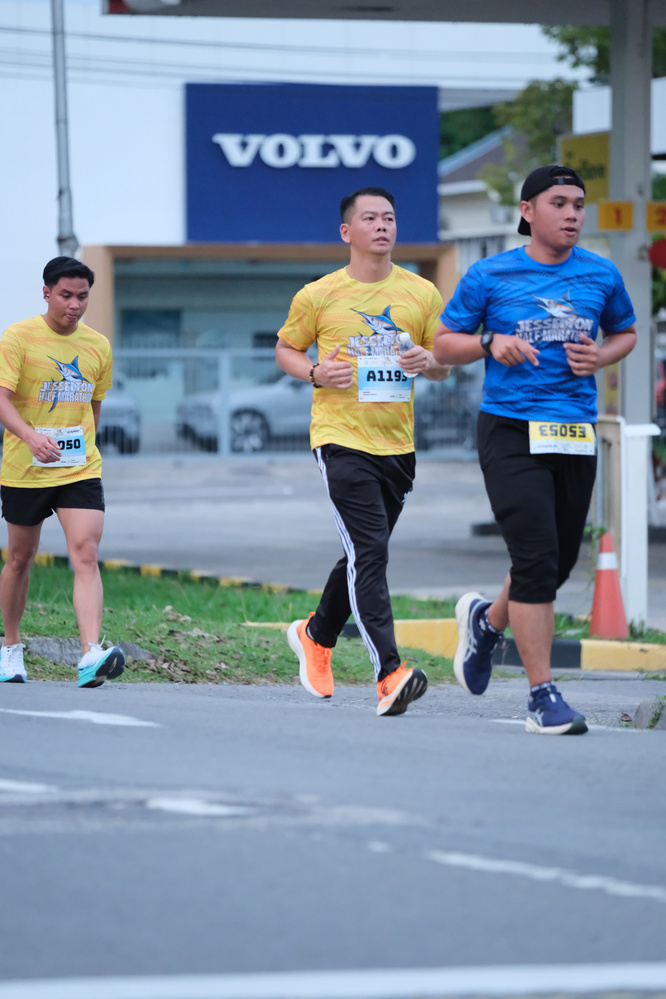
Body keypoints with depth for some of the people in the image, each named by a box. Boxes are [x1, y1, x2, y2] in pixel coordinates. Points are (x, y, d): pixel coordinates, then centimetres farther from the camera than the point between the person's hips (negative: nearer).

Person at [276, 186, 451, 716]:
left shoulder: (422, 293, 7)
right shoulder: (318, 296, 0)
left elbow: (445, 364, 14)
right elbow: (285, 349, 12)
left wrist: (428, 362, -10)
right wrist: (315, 373, -9)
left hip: (398, 444, 4)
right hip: (341, 438, -4)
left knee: (365, 556, 15)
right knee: (369, 552, -16)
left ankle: (316, 635, 42)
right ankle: (390, 674, -21)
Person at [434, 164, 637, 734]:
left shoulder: (601, 276, 8)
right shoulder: (489, 276, 1)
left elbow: (625, 332, 23)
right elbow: (444, 344, 7)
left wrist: (600, 357, 1)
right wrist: (491, 343, -13)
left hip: (576, 435, 4)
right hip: (511, 431, -4)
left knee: (559, 563, 10)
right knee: (536, 559, -14)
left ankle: (487, 621, 42)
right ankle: (543, 697, -9)